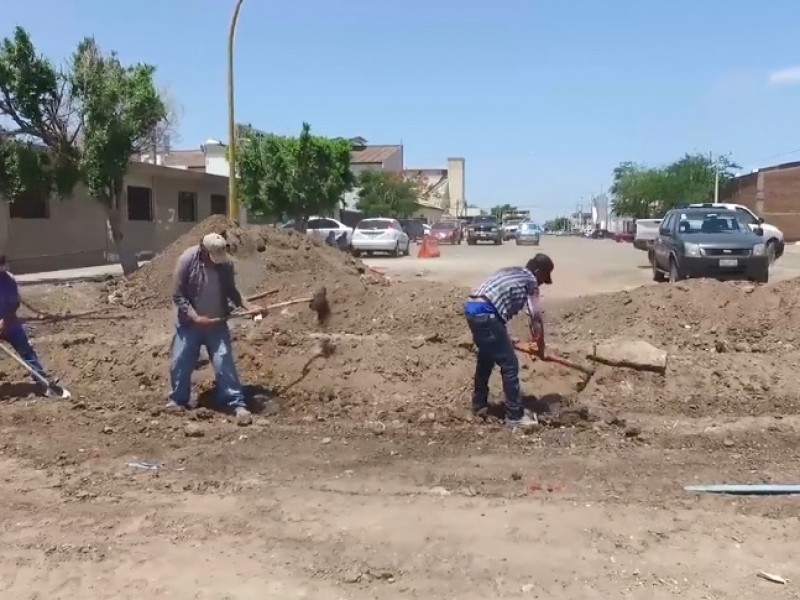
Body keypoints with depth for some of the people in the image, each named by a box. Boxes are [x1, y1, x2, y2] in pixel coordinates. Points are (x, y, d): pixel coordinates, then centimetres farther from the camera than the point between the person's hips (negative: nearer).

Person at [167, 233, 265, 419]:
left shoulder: (226, 263, -8)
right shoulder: (187, 260, -17)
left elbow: (231, 291, 5)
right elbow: (178, 295, -14)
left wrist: (249, 307, -9)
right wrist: (196, 317, -22)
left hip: (217, 323, 1)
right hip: (189, 322, -1)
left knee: (224, 363, -3)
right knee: (179, 363, 5)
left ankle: (237, 403, 2)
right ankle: (178, 400, 26)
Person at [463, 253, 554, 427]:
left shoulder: (511, 272, 27)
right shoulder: (530, 280, 4)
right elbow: (536, 319, 4)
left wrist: (504, 338, 36)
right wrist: (541, 349, 17)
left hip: (471, 309, 9)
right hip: (485, 314, -9)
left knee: (486, 358, 26)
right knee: (510, 364, 1)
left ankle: (479, 405, 37)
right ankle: (515, 415, 8)